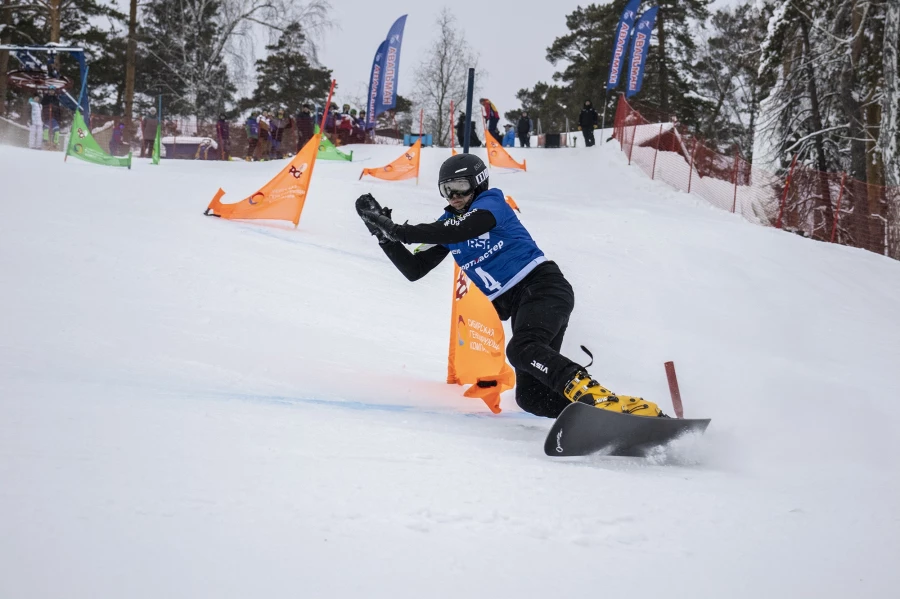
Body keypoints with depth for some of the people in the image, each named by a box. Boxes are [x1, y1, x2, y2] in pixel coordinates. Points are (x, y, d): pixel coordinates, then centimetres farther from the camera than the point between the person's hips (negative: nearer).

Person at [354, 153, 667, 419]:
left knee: (522, 349, -36)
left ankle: (598, 397, -48)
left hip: (542, 285, -8)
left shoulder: (491, 203, -4)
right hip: (515, 306, 8)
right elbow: (414, 269, 13)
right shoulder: (449, 222, 16)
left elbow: (458, 230, -24)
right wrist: (384, 234, -1)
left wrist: (397, 230, -26)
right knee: (530, 397, -7)